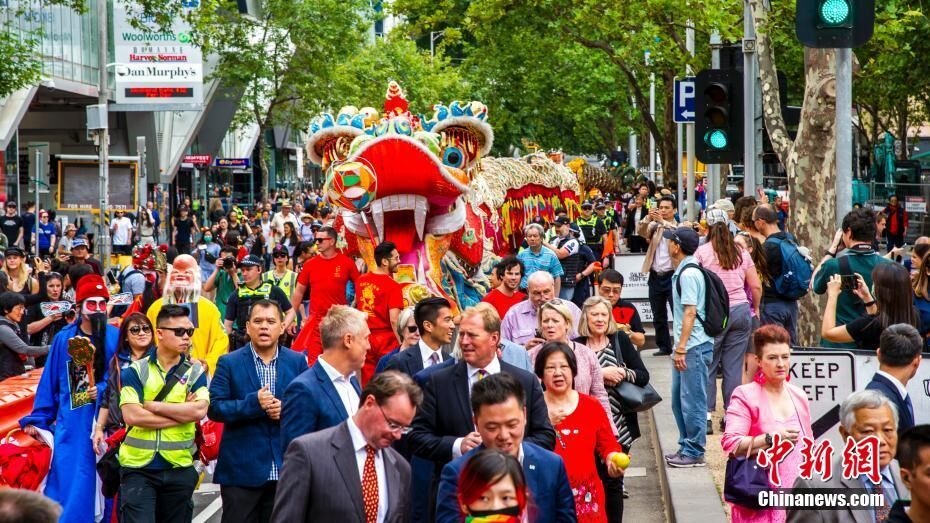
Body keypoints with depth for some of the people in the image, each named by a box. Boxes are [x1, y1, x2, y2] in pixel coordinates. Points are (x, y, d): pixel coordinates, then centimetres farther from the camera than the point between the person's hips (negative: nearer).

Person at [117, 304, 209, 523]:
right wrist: (182, 413, -10)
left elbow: (200, 410, -12)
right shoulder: (135, 371, 1)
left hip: (179, 468, 3)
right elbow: (132, 415, -13)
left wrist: (154, 406, -11)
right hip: (139, 467, -2)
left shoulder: (195, 372, 6)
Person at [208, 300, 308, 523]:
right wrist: (253, 403, -19)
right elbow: (214, 408, -7)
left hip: (285, 469, 2)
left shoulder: (298, 362, 7)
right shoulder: (229, 363, 0)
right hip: (241, 470, -2)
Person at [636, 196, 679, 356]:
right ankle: (664, 346, 17)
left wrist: (663, 221, -33)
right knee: (658, 316, 9)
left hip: (672, 275, -5)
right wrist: (648, 218, -24)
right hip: (655, 276, 5)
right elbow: (640, 232, -6)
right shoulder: (654, 226, 11)